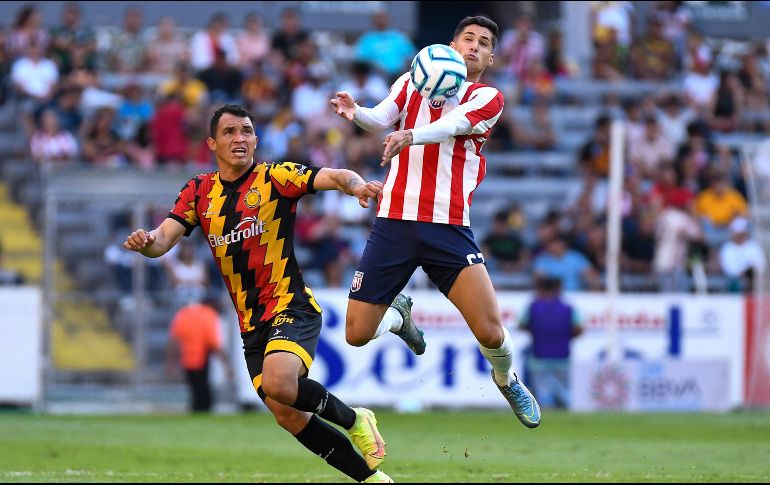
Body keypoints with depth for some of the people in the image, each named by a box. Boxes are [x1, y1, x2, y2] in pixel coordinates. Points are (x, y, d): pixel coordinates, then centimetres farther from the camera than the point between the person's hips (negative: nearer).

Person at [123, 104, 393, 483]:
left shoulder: (275, 178, -5)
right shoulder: (199, 192, 8)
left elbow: (333, 177, -20)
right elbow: (163, 240, -1)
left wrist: (355, 184, -43)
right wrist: (147, 241, -25)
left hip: (292, 308, -6)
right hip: (251, 324, 6)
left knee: (278, 384, -32)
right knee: (288, 417, 1)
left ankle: (353, 420, -5)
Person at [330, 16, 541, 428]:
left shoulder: (487, 98, 3)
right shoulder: (413, 82, 11)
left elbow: (452, 124, -17)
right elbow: (383, 117, -7)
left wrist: (409, 136, -38)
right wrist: (356, 113, -31)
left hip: (450, 228, -2)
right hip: (394, 222, 2)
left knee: (490, 332, -14)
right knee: (357, 334, -1)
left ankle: (506, 380, 21)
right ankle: (400, 314, 35)